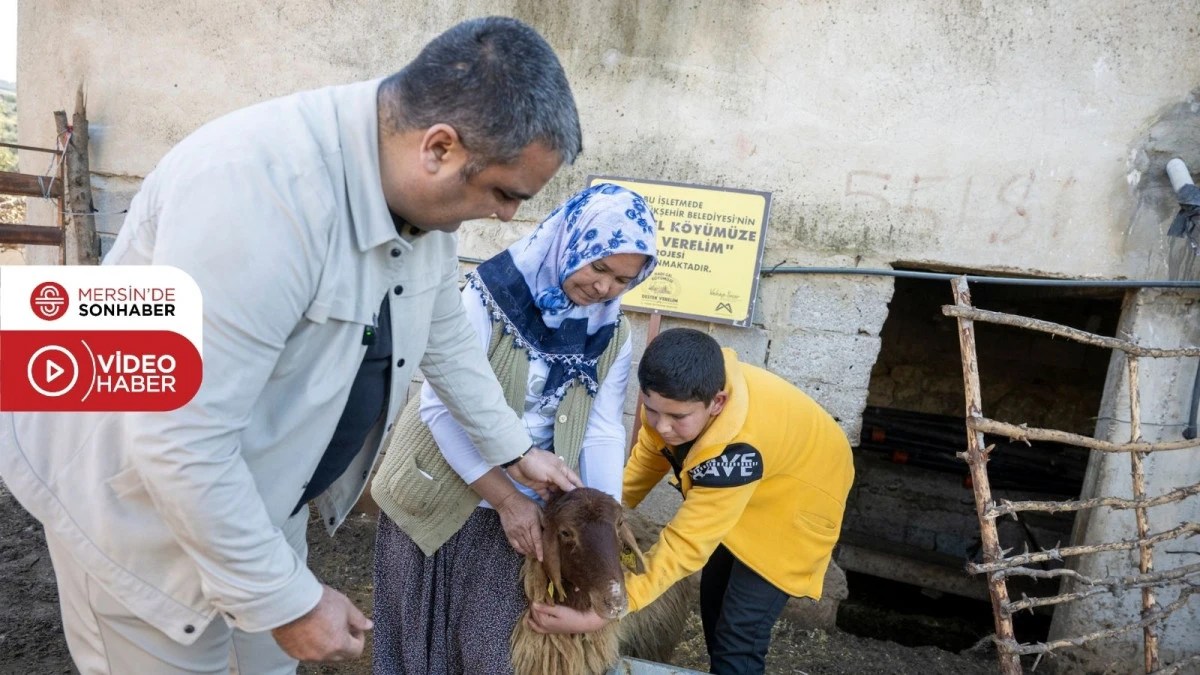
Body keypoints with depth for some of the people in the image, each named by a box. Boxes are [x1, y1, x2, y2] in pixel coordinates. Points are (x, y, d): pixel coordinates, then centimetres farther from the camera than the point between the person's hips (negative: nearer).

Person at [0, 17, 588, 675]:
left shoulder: (422, 191, -10)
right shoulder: (261, 184, -36)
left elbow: (446, 339, 7)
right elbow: (178, 441, -34)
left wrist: (515, 450, 12)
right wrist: (288, 600, -23)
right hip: (133, 494, -6)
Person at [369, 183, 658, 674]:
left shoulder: (612, 336, -2)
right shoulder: (492, 294, -17)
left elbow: (602, 433, -4)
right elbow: (442, 406, -20)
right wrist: (505, 497, -21)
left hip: (523, 506, 3)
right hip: (442, 496, -2)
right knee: (420, 632, 14)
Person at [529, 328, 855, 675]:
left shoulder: (735, 447, -45)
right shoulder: (676, 394, -25)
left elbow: (686, 544, -42)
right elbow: (649, 456, -8)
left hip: (795, 498, -7)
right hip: (745, 489, 7)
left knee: (738, 635, -9)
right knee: (714, 595, 20)